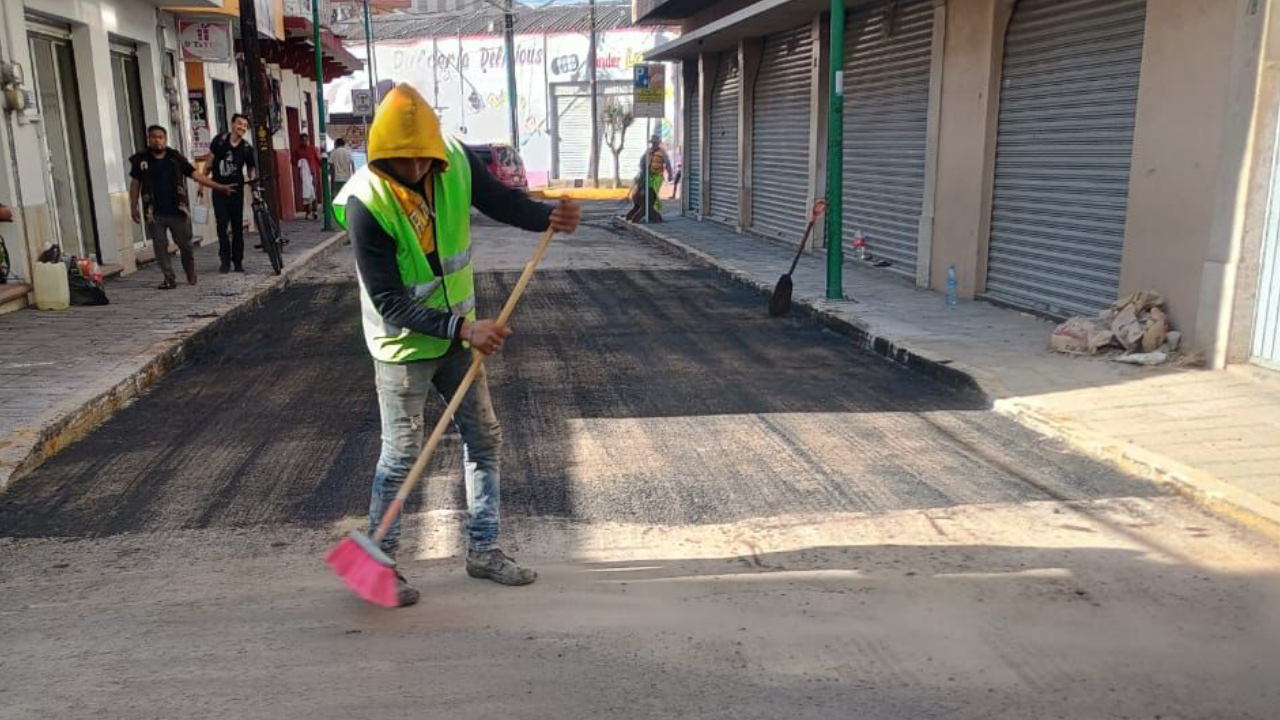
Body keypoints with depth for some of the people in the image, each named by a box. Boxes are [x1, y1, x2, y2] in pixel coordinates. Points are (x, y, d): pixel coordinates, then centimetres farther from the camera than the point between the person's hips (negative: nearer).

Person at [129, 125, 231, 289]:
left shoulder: (175, 157, 3)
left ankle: (191, 274, 27)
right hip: (155, 214, 0)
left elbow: (195, 174, 0)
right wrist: (133, 207, 2)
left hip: (177, 211, 0)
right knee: (160, 246, 1)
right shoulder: (141, 160, 4)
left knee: (185, 244, 6)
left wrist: (217, 186, -9)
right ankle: (169, 279, 7)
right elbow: (135, 184, 8)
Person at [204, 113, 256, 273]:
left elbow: (250, 171, 5)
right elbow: (210, 162, 2)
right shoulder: (220, 140, -6)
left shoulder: (247, 148, -5)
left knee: (237, 226, 5)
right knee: (222, 225, -3)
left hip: (236, 190, 1)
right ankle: (225, 260, 5)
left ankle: (238, 261, 12)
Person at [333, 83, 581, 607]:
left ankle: (483, 550, 27)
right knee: (401, 455, 2)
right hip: (404, 346, -6)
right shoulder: (365, 203, -26)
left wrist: (549, 217, -23)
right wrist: (461, 328, -34)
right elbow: (390, 305, -25)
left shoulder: (456, 163, -13)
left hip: (459, 333, 6)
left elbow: (502, 202, -1)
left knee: (484, 438, 12)